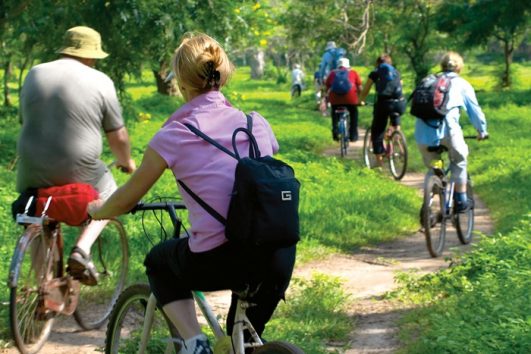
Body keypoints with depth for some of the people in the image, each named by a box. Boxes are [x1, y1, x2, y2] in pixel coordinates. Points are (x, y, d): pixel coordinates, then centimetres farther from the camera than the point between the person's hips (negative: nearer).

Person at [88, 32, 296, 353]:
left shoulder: (175, 134, -2)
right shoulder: (256, 123, 10)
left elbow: (127, 199, 9)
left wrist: (97, 211, 30)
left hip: (219, 261, -4)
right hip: (278, 261, 4)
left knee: (158, 262, 29)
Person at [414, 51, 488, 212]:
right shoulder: (462, 84, 16)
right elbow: (475, 110, 19)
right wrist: (482, 131, 33)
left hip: (423, 130, 3)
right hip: (446, 128, -3)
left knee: (432, 166, 19)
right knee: (459, 161, 19)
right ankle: (461, 200, 20)